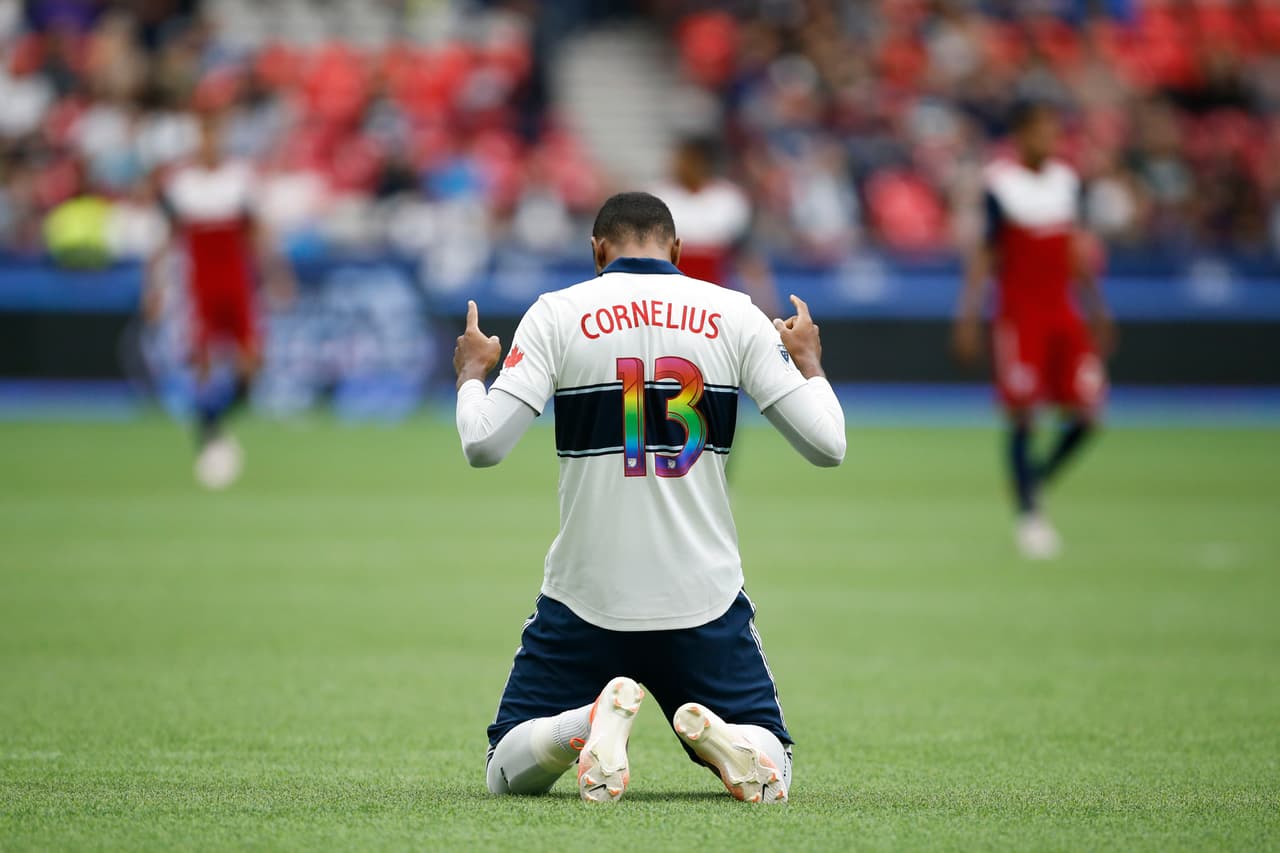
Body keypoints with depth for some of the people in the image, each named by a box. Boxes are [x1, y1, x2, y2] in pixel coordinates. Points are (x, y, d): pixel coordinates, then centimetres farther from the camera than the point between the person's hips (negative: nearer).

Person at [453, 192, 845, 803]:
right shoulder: (733, 315, 2)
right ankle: (717, 733, -21)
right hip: (704, 600, 1)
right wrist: (809, 361, 19)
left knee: (509, 774, 12)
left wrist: (471, 374, 12)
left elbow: (484, 444, -9)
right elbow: (826, 445, -1)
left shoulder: (557, 313, -2)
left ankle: (588, 723, -21)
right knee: (771, 771, 15)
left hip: (585, 594, -1)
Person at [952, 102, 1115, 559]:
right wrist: (969, 317, -9)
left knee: (1086, 413, -3)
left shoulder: (1066, 180, 9)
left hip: (1064, 312, 5)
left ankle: (1040, 475, 20)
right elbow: (983, 255, -5)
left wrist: (1096, 311, 17)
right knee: (1022, 417, -7)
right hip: (1018, 312, -5)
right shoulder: (1000, 183, -6)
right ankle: (1028, 513, 1)